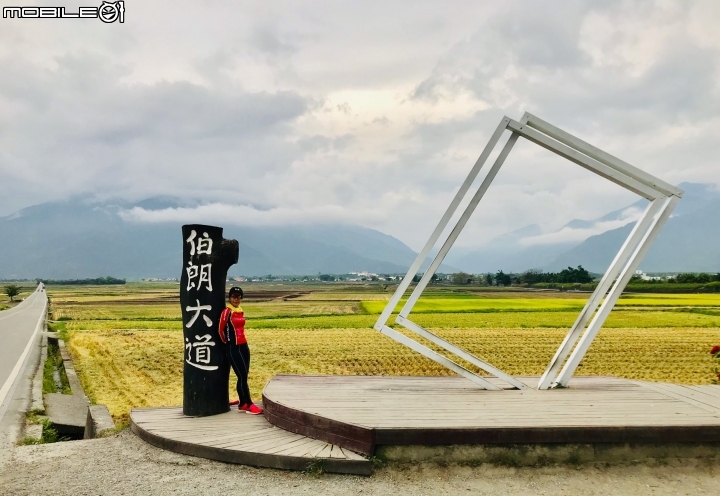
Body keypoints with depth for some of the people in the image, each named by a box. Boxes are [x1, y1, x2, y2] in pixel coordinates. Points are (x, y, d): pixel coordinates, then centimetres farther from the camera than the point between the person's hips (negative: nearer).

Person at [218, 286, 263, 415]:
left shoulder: (240, 311, 11)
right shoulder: (227, 311, -12)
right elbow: (220, 329, -9)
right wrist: (227, 342, 4)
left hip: (243, 346, 7)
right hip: (233, 348, -7)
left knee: (244, 376, 9)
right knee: (242, 376, -7)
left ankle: (242, 403, 18)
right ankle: (249, 405, -3)